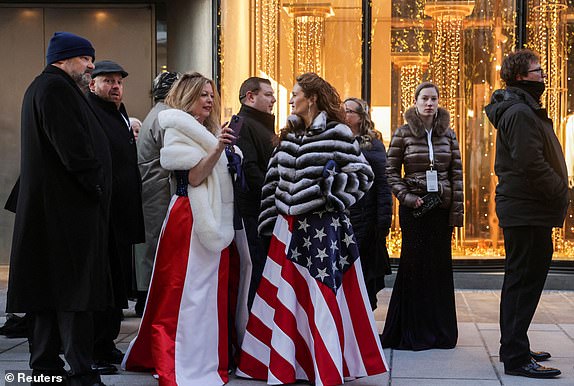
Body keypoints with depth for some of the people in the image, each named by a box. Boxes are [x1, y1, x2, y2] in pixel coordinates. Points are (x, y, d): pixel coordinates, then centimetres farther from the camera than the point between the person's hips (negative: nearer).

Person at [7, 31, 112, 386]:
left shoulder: (43, 87, 22)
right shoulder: (55, 88, -12)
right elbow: (73, 147, -21)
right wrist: (96, 185, -12)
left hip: (51, 207, 11)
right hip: (69, 208, -11)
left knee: (51, 287, 12)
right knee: (74, 289, -8)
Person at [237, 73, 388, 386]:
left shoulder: (336, 134, -5)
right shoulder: (289, 135, 13)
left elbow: (362, 174, -5)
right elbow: (275, 179, 15)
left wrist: (330, 189, -13)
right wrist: (270, 221, 12)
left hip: (322, 227, -6)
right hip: (290, 226, 6)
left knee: (320, 298, -4)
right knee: (285, 297, 8)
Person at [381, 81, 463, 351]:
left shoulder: (448, 134, 7)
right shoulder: (403, 134, 0)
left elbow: (457, 174, 6)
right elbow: (391, 171, 2)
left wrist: (457, 210, 0)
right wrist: (407, 197, -11)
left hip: (442, 206, 3)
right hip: (414, 207, -2)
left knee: (440, 265, 5)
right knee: (414, 265, 0)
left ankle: (440, 330, 14)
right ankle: (413, 331, 8)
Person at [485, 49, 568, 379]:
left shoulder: (524, 110, 18)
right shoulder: (520, 113, -16)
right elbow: (531, 164, -24)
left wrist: (559, 192, 11)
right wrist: (561, 193, -14)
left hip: (522, 210, 11)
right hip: (528, 212, -11)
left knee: (519, 281, 17)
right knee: (525, 281, -8)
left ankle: (514, 348, 28)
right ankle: (516, 358, -5)